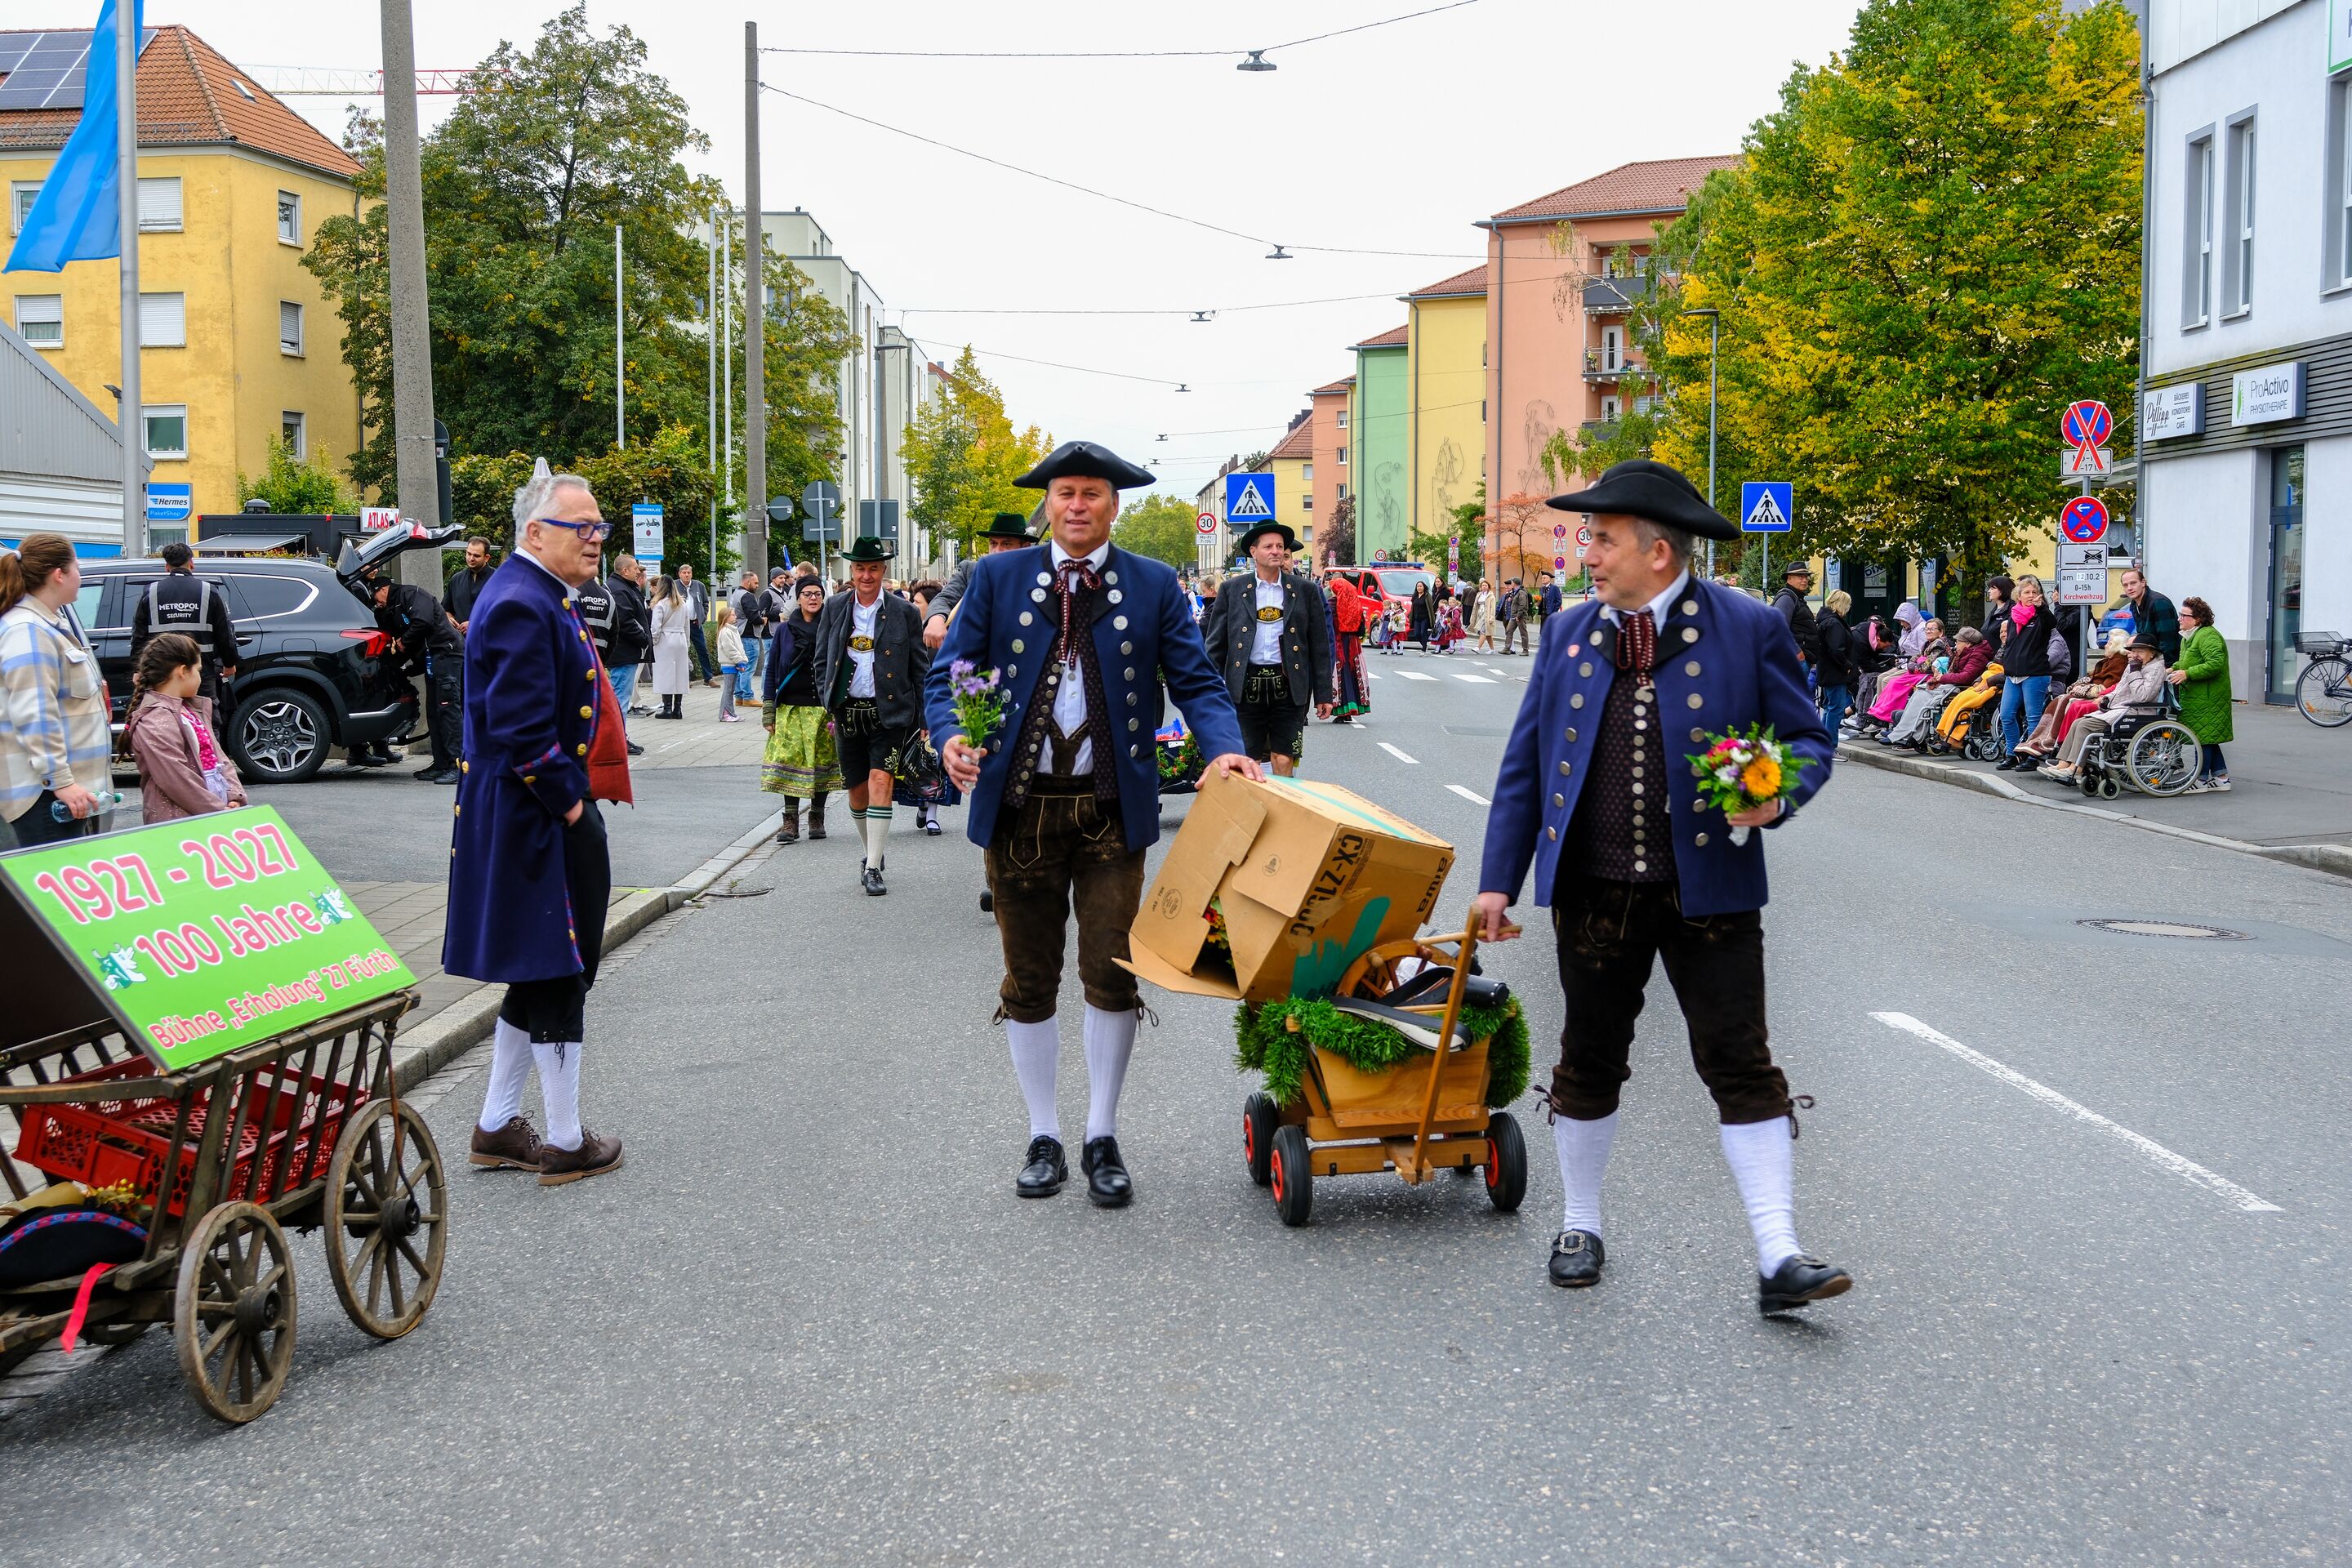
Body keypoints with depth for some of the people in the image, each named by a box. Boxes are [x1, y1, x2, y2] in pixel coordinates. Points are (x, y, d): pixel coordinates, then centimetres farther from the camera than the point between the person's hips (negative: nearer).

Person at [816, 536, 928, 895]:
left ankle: (873, 868, -12)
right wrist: (830, 704, 1)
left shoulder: (904, 612, 0)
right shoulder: (834, 608, 6)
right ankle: (873, 851, 32)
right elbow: (822, 661, 12)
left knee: (880, 784, -15)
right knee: (857, 793, 10)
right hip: (848, 713, 3)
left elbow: (920, 667, 4)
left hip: (888, 713, -3)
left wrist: (924, 718, 1)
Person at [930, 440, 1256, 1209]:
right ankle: (1043, 1137, 22)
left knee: (1111, 973, -1)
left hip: (1112, 808, -1)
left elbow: (1195, 680, 1)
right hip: (1019, 806, 1)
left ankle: (1101, 1140, 15)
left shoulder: (1153, 586, 4)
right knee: (1029, 979, 9)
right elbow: (949, 672, 2)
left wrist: (1225, 747, -19)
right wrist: (952, 736, -18)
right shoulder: (998, 578, 4)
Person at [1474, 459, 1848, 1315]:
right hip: (1592, 893, 3)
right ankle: (1580, 1226, 31)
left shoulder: (1748, 629, -4)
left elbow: (1809, 739, 2)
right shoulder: (1569, 633, 7)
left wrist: (1778, 795, -20)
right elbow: (1525, 763, 10)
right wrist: (1498, 879, 7)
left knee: (1742, 1069, -3)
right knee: (1590, 1065, 14)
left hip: (1709, 893, -3)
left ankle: (1779, 1259, -1)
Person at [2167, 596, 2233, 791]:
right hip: (2196, 696, 11)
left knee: (2203, 735, -4)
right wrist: (2174, 669, 10)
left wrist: (2187, 674, -27)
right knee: (2207, 737, 14)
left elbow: (2215, 664, -26)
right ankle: (2221, 777, 21)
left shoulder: (2208, 636, -17)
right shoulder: (2188, 637, 16)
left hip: (2207, 698, -11)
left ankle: (2201, 780, 2)